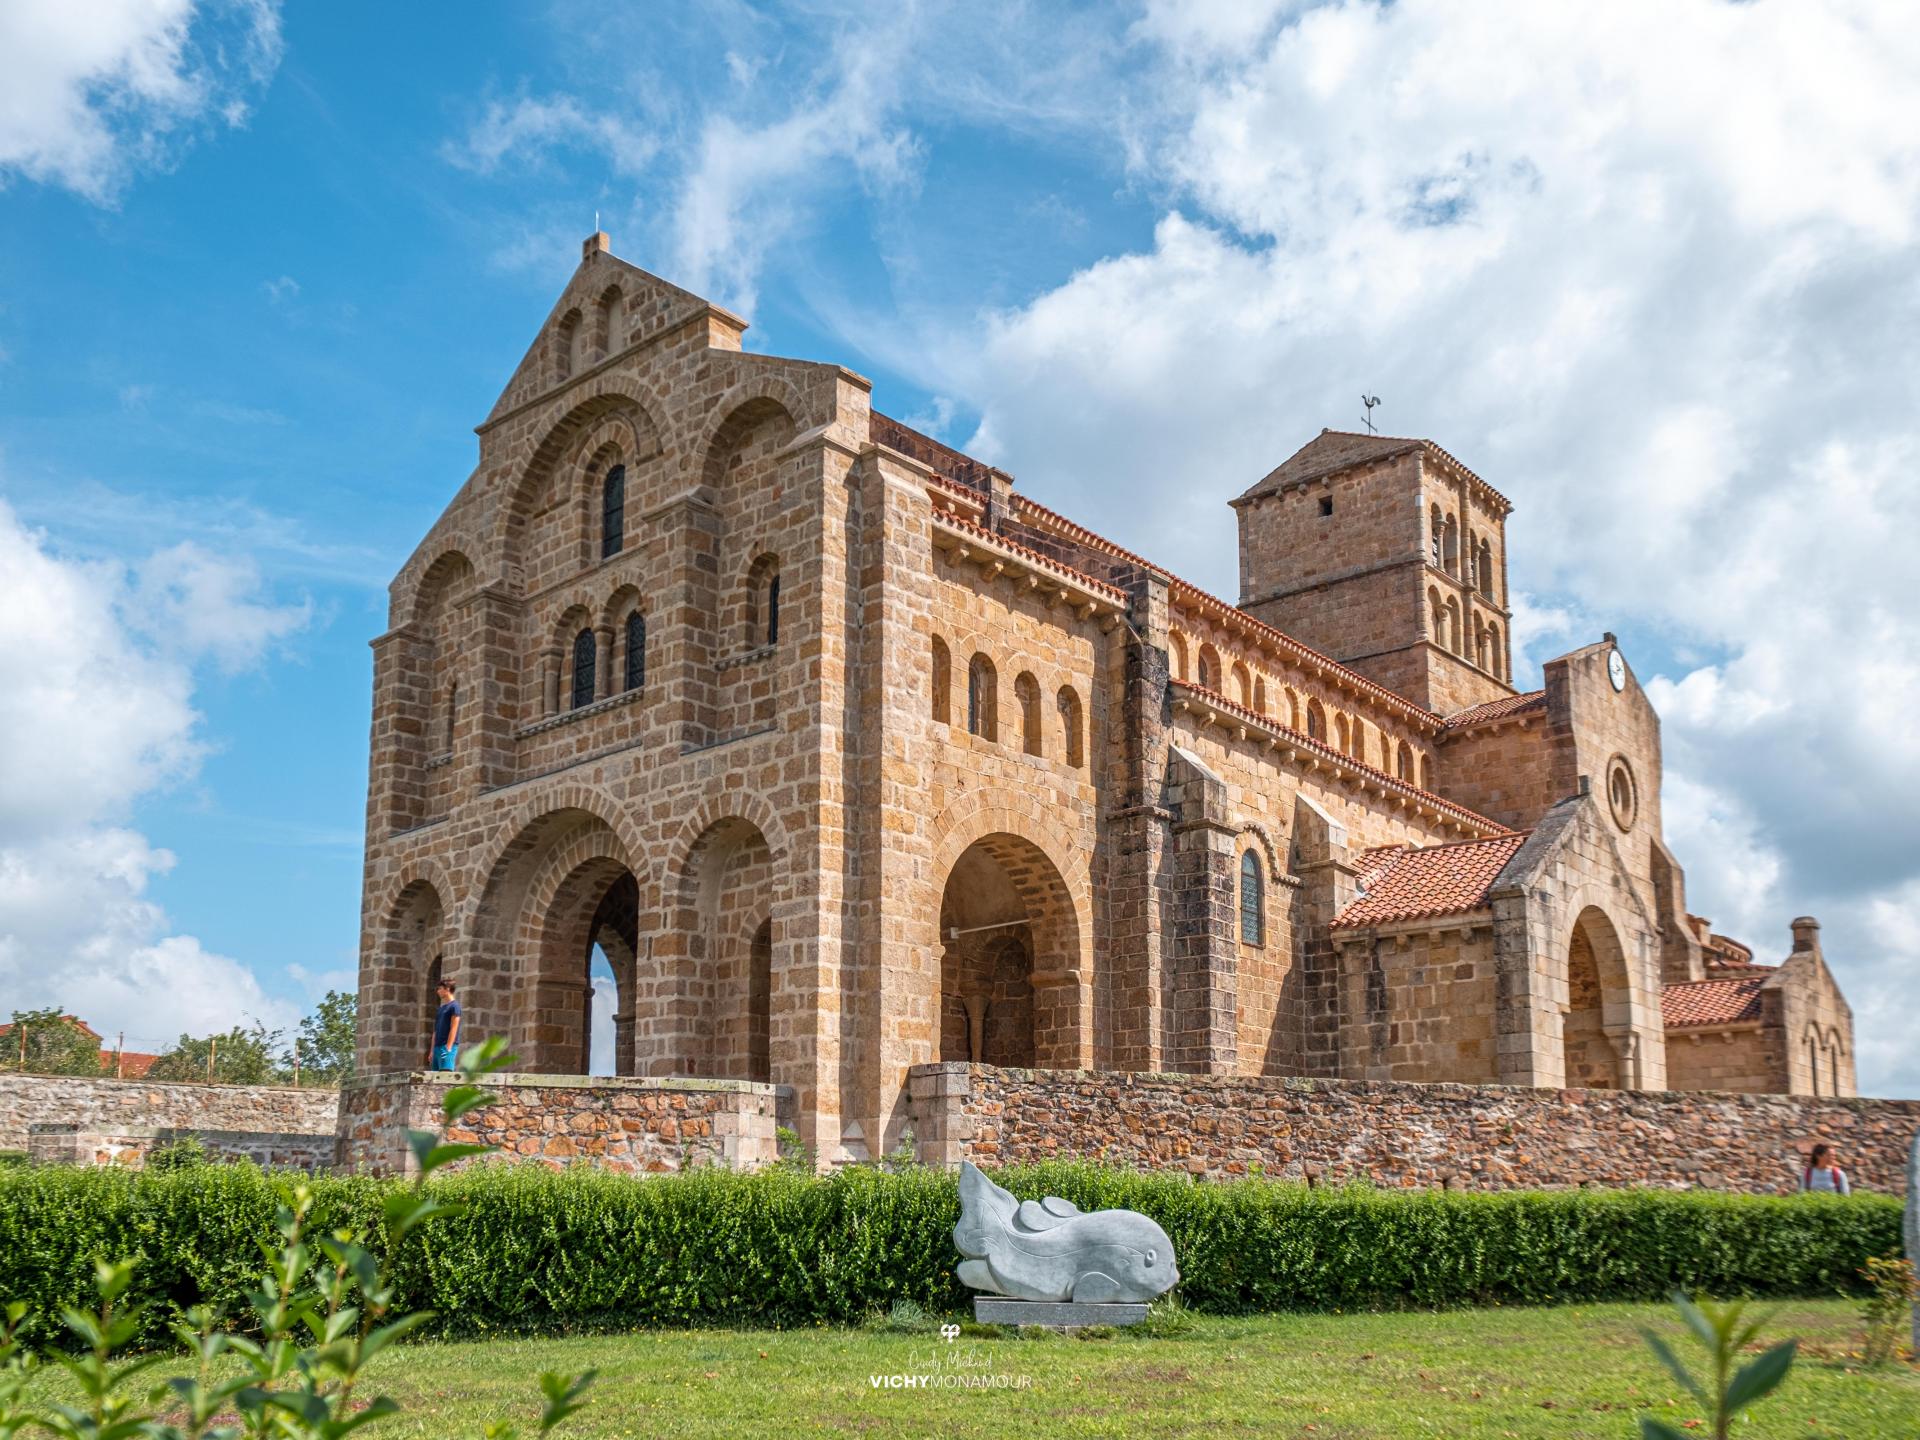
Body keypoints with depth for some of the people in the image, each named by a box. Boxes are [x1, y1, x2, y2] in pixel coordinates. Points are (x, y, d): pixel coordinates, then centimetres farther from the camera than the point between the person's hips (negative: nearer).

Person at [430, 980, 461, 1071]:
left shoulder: (454, 1006, -5)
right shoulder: (441, 1008, 20)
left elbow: (453, 1029, -12)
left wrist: (448, 1048, -18)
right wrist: (432, 1051, 18)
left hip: (448, 1046, -9)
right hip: (437, 1047, 9)